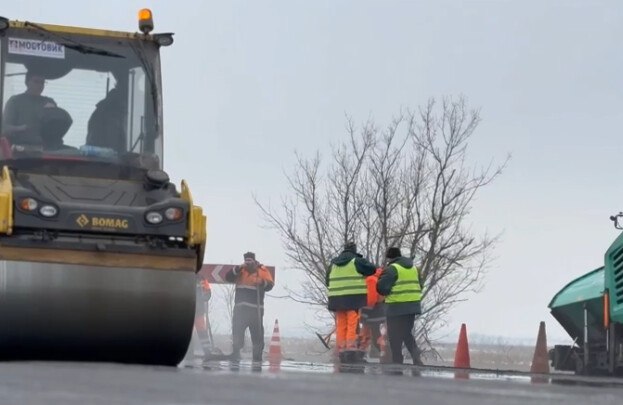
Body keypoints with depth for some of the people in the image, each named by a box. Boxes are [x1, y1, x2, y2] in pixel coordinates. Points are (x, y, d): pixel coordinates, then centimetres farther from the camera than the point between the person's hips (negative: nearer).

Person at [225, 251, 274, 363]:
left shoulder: (262, 270, 3)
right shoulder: (240, 270, 12)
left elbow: (270, 285, -9)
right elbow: (228, 277, -3)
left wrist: (262, 282, -31)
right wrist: (239, 268, -15)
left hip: (255, 308, -2)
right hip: (240, 307, 2)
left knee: (257, 332, 0)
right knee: (237, 330, 4)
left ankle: (257, 356, 6)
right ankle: (235, 354, 13)